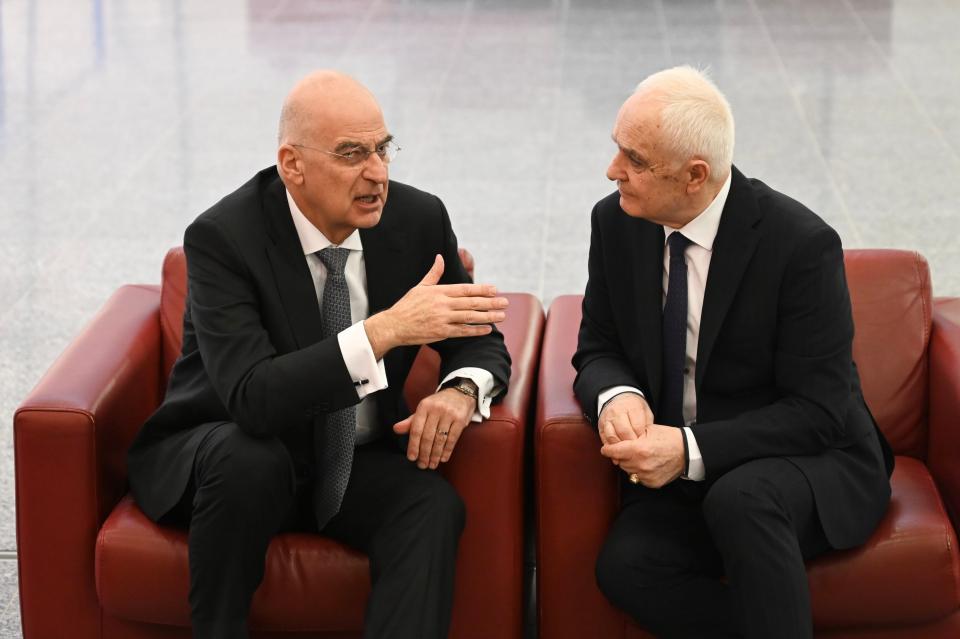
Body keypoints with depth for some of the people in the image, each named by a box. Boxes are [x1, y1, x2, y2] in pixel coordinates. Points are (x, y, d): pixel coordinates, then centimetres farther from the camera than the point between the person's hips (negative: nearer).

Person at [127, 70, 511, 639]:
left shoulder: (418, 219, -9)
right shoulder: (222, 238, -21)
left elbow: (479, 340, 4)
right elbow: (252, 398, -33)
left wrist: (461, 391, -22)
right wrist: (386, 330, -42)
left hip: (356, 461, 3)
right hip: (224, 453, -3)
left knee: (435, 507, -27)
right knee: (252, 461, -36)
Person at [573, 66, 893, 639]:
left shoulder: (801, 243, -18)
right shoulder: (616, 222, -2)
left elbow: (820, 411, -17)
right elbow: (598, 349, 7)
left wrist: (691, 449, -28)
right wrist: (616, 394, -18)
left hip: (811, 467, -4)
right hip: (682, 476, 4)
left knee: (740, 498, -38)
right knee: (625, 566, -27)